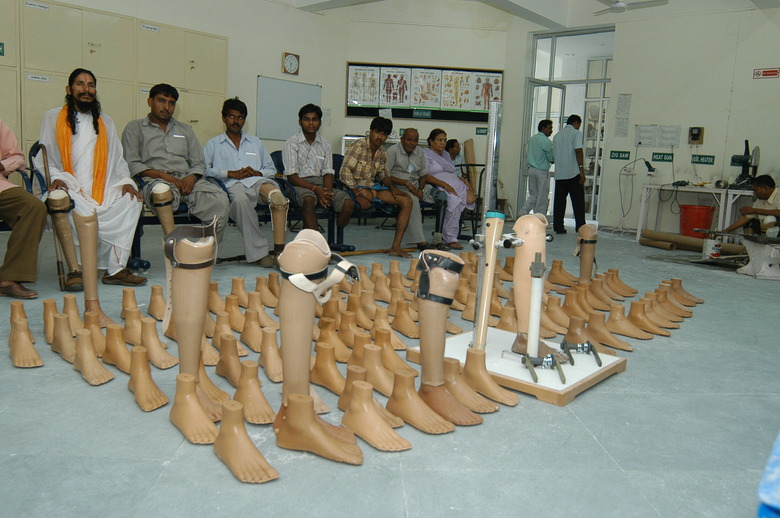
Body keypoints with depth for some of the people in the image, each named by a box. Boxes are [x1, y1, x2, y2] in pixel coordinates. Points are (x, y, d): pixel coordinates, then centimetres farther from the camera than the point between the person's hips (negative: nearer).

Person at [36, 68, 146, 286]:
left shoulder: (106, 122, 26)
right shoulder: (53, 118, 16)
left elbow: (117, 159, 21)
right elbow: (43, 158, 9)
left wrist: (125, 181, 1)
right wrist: (55, 178, -12)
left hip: (102, 191, 3)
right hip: (69, 188, -3)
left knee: (131, 201, -27)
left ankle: (116, 268, -27)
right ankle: (76, 268, -29)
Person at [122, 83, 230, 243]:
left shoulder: (185, 130, 30)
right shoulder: (135, 128, 18)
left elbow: (199, 163, 21)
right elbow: (132, 164, 3)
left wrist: (192, 177, -4)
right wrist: (164, 176, -12)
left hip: (187, 180, 3)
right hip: (155, 180, -3)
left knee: (220, 200, -31)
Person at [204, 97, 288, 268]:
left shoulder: (255, 142, 33)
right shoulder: (213, 144, 23)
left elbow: (271, 169, 26)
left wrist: (257, 173, 3)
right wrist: (231, 173, -5)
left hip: (258, 181, 2)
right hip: (233, 185, -2)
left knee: (277, 195, -36)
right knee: (239, 198, -41)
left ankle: (279, 250, -43)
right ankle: (258, 252, -35)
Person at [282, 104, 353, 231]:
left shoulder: (324, 144, 17)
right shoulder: (292, 143, 2)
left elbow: (328, 173, 11)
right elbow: (291, 176, -6)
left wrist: (327, 191, -13)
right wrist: (315, 189, -19)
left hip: (320, 183, 4)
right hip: (300, 184, -4)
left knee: (348, 203, -22)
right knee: (308, 200, -40)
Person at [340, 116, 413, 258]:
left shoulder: (382, 152, 11)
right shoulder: (358, 147, -10)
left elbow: (383, 174, 19)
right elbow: (345, 170, -16)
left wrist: (392, 187, 0)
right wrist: (354, 189, -26)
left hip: (373, 185, 8)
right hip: (357, 186, -8)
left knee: (406, 200, -10)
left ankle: (396, 246, -13)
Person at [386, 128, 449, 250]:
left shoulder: (419, 151, 14)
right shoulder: (393, 151, -4)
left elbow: (423, 174, 16)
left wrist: (420, 188, -6)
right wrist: (407, 183, -17)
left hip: (416, 184, 7)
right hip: (398, 186, -7)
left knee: (442, 196, -18)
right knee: (412, 199, -37)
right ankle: (420, 241, -39)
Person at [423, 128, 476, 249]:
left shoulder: (446, 154, 28)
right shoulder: (425, 154, 3)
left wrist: (462, 180, 8)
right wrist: (442, 183, -20)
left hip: (454, 184, 7)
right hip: (435, 187, -7)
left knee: (471, 198, -21)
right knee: (454, 199, -35)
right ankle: (450, 238, -30)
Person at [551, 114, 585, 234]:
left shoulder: (557, 135, 17)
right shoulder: (576, 133, 0)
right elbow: (578, 150, -12)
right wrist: (581, 170, -14)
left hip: (559, 174, 5)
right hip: (573, 173, -5)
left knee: (559, 201, 5)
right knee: (578, 201, 2)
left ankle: (558, 227, 3)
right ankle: (580, 227, 3)